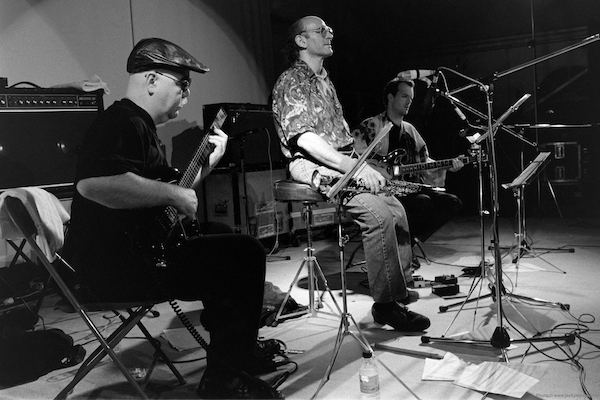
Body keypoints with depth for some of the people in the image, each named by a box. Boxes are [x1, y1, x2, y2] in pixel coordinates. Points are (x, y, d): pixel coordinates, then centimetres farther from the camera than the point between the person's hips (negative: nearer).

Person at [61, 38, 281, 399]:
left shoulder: (140, 125, 19)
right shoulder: (123, 123, -14)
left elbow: (158, 195, 25)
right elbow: (92, 182, -34)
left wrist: (208, 161, 15)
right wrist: (171, 192, -25)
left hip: (136, 252, 11)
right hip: (115, 264, -11)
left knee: (224, 247, 17)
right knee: (244, 255, -16)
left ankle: (240, 353, 26)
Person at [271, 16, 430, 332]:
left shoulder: (324, 81, 22)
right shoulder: (291, 82, -8)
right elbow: (304, 138, -20)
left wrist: (364, 161, 9)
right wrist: (354, 167, -26)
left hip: (341, 164, 9)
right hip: (311, 167, -9)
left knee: (396, 209, 0)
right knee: (378, 213, -25)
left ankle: (401, 288, 11)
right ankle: (385, 304, -18)